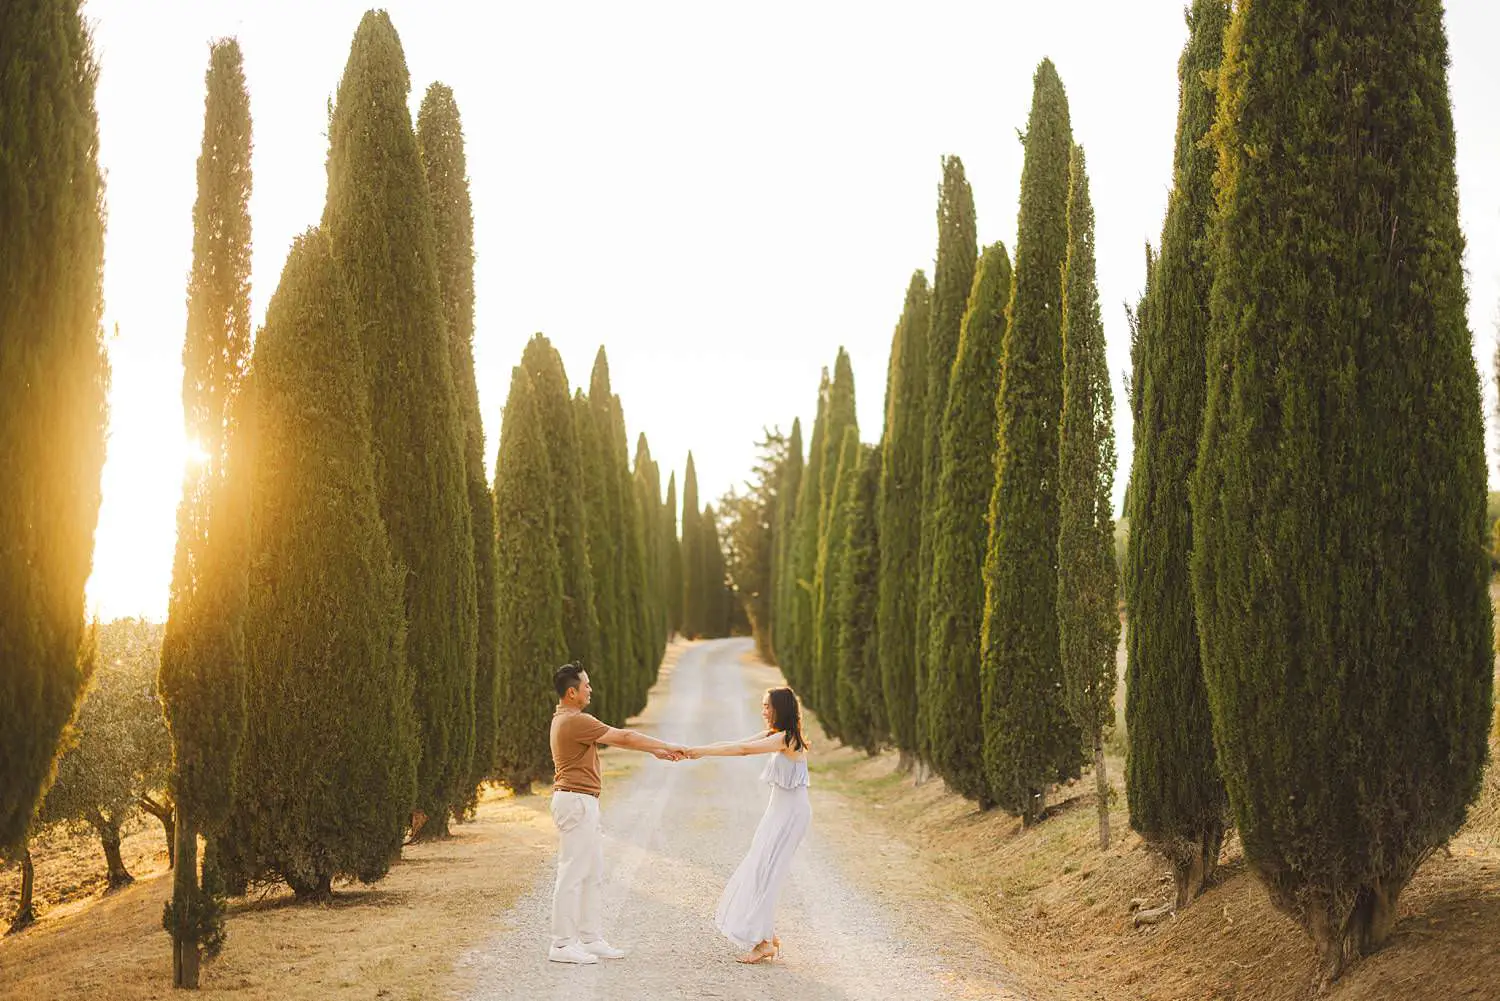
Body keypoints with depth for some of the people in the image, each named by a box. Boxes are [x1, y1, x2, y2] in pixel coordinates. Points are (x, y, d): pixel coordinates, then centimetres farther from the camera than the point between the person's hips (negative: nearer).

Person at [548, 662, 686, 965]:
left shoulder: (569, 719, 16)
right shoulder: (575, 721, -18)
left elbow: (615, 739, 19)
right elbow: (624, 737, -12)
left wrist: (656, 751, 17)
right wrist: (666, 746, -1)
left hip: (583, 804, 11)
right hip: (575, 801, -11)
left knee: (593, 874, 13)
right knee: (572, 874, -6)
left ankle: (589, 939, 18)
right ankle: (562, 944, -2)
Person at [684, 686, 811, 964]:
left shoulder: (786, 738, -17)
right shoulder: (773, 735, 12)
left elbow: (744, 749, -24)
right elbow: (735, 744, 7)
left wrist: (703, 752, -21)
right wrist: (696, 750, -2)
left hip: (791, 813, -9)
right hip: (779, 809, 9)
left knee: (763, 872, -10)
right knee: (757, 870, 8)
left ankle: (764, 942, -6)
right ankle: (770, 937, 16)